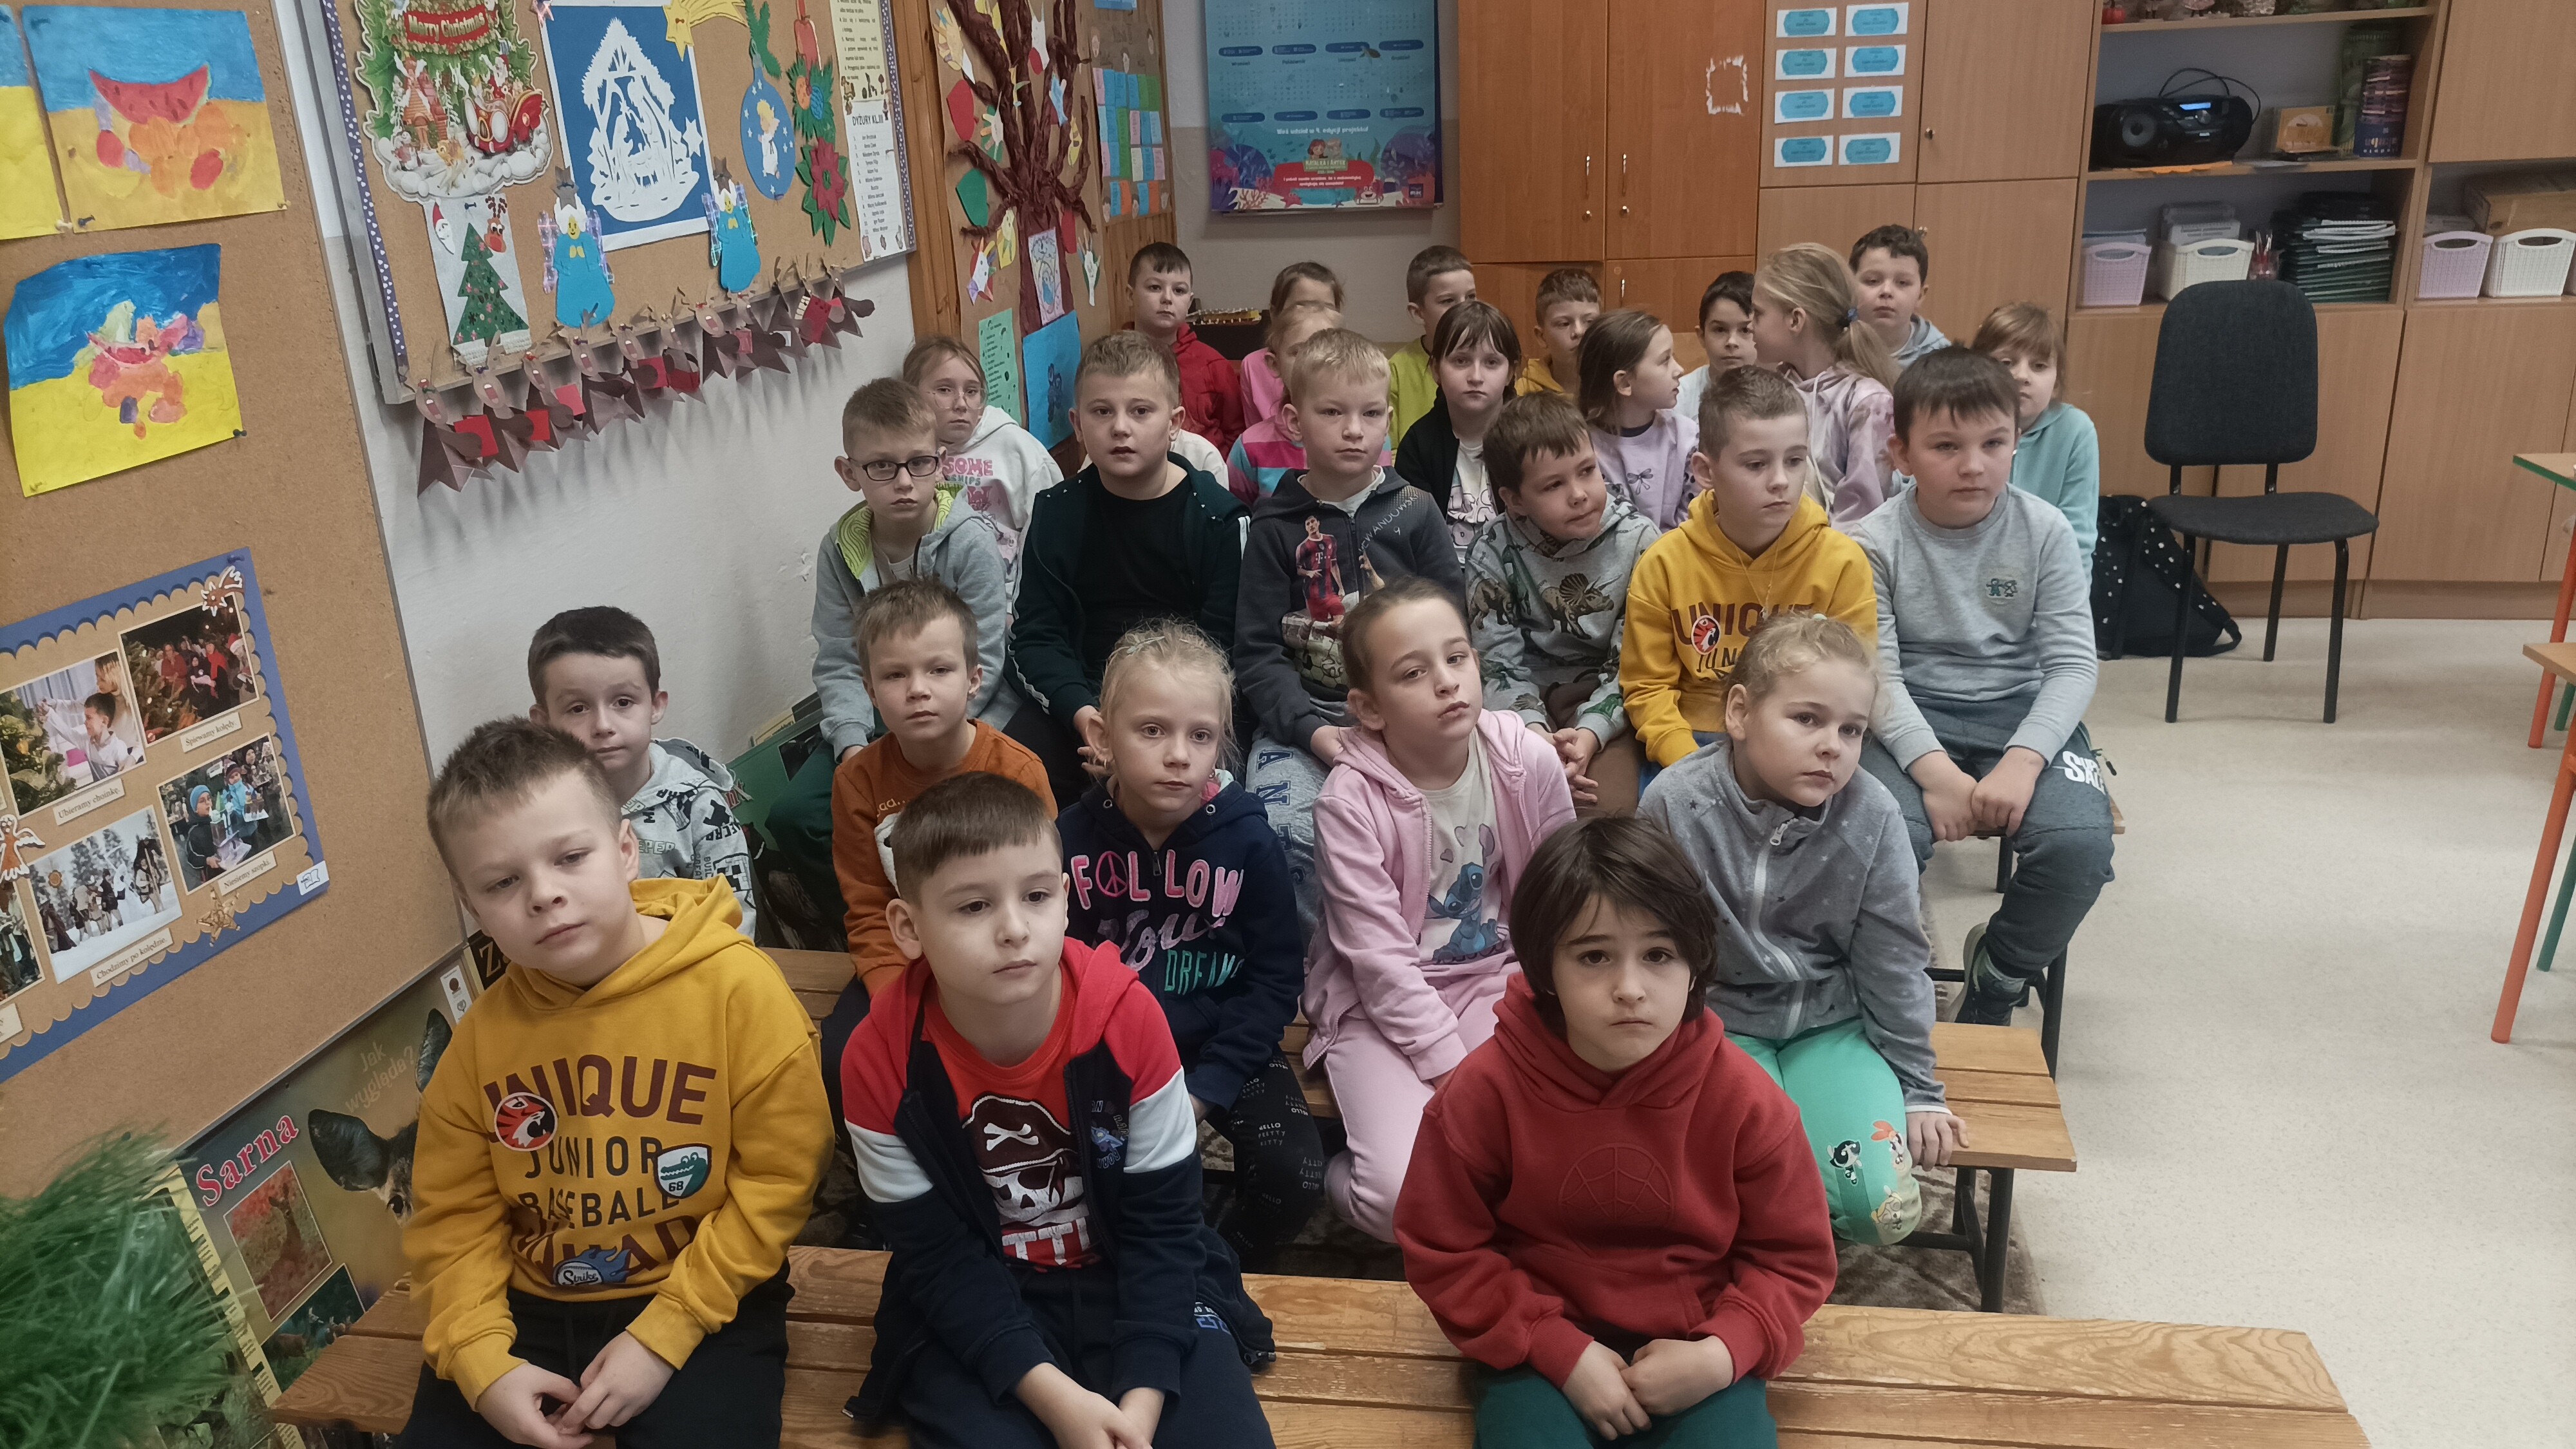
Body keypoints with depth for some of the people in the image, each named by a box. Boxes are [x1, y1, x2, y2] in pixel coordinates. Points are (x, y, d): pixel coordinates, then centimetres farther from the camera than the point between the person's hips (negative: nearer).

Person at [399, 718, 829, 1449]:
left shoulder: (737, 985, -16)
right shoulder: (481, 1038, -3)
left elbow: (778, 1175, -13)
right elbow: (452, 1215, 4)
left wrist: (664, 1335, -15)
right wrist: (482, 1360, -11)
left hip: (703, 1305, -4)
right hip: (532, 1306, 4)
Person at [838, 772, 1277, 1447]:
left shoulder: (1126, 1014, -17)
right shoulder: (881, 1061, -17)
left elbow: (1161, 1222, -11)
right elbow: (936, 1254, -12)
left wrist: (1143, 1395, -22)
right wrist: (1053, 1393, -22)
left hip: (1129, 1281, 1)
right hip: (973, 1310, 0)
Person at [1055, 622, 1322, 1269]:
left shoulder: (1247, 838, -9)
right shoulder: (1071, 839, -8)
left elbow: (1275, 976, -6)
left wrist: (1207, 1088, -14)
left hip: (1222, 1046, 0)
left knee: (1295, 1176, -21)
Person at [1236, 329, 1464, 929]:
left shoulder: (1415, 512, 7)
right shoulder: (1276, 525, 5)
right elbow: (1257, 651, 0)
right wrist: (1313, 730, -14)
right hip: (1301, 715, 0)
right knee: (1283, 824, -25)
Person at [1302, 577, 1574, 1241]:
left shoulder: (1528, 761, -8)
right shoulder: (1349, 801, -18)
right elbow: (1381, 959, -17)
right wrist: (1458, 1070, -19)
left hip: (1497, 979, 4)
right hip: (1381, 1004, -3)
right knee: (1405, 1196, -22)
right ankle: (1345, 1182, 12)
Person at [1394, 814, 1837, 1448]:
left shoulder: (1741, 1097, -12)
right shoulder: (1486, 1089, -15)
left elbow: (1794, 1258, 1)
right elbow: (1443, 1251, -5)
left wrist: (1724, 1354, -16)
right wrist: (1563, 1353, -14)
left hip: (1693, 1354, 1)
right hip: (1544, 1349, -1)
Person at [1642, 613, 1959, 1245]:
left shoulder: (1871, 816, -13)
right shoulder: (1674, 803, -16)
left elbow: (1893, 961, -2)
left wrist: (1919, 1090, 3)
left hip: (1831, 1022, 2)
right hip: (1720, 1019, -1)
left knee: (1882, 1209, -18)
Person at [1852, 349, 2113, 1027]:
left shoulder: (2044, 531, 0)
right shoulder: (1876, 541, -4)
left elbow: (2072, 663, -4)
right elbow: (1877, 673, -10)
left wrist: (2023, 761, -21)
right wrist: (1935, 770, -26)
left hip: (2024, 710, 2)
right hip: (1909, 719, -2)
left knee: (2081, 840, -26)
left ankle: (1997, 980, 6)